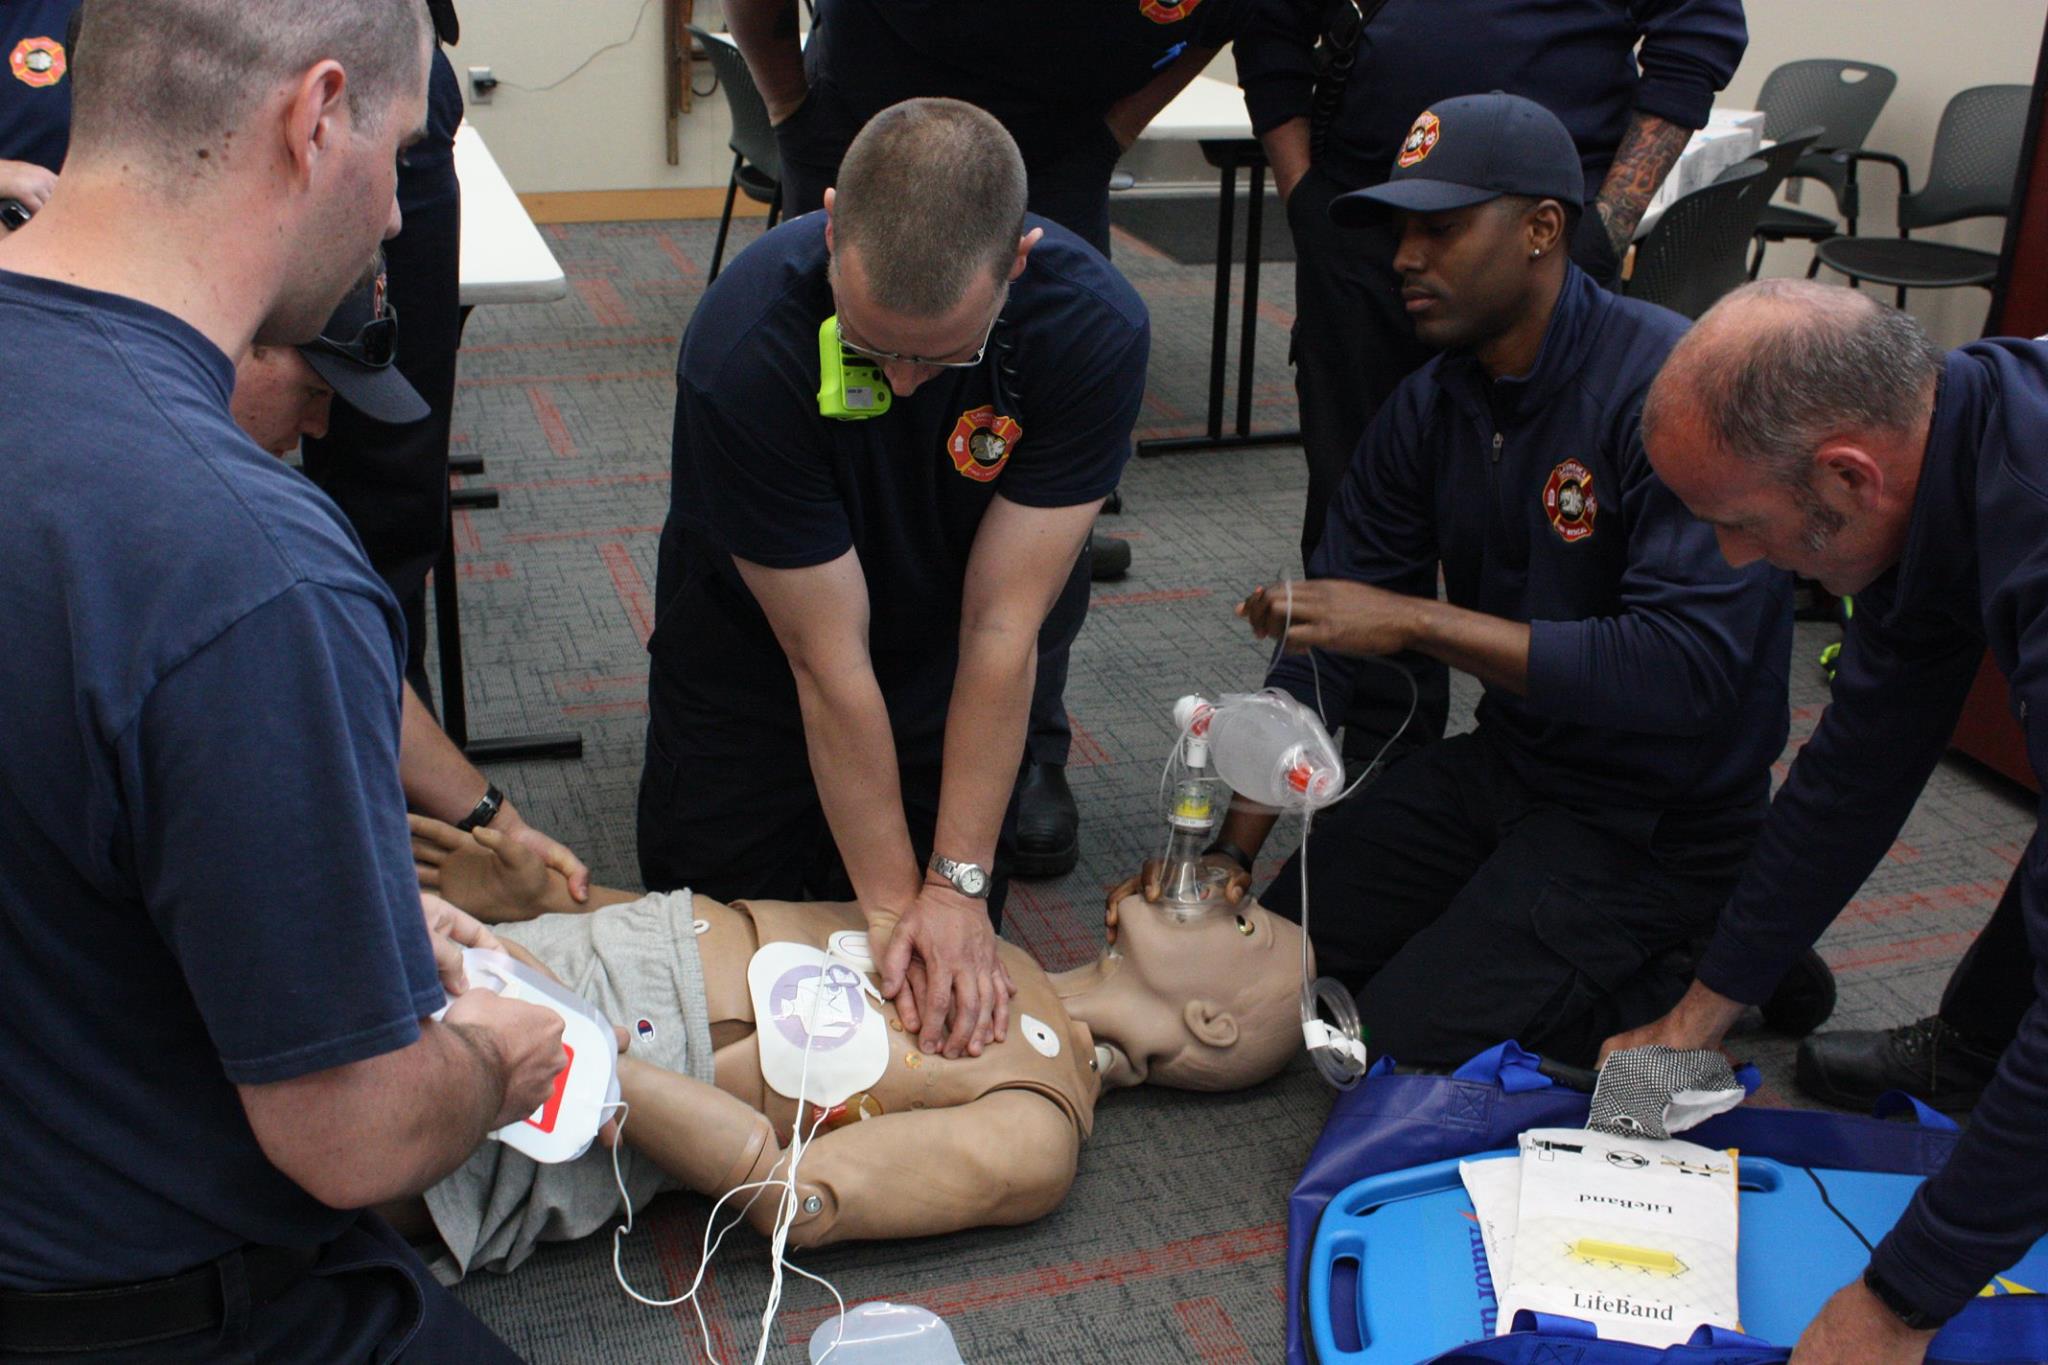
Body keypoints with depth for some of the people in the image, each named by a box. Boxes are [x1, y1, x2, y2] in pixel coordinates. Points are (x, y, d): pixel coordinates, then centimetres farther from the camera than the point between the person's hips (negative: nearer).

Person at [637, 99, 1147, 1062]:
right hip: (754, 632, -1)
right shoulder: (744, 350, -36)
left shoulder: (1094, 328, -30)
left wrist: (957, 884, -26)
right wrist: (893, 901, -25)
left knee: (954, 961, 0)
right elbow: (828, 660, -30)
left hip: (936, 650, 1)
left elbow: (1001, 628, -27)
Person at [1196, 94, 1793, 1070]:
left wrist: (1414, 620, -34)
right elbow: (1321, 643, -1)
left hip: (1663, 815, -7)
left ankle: (1701, 966, 6)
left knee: (1410, 1039, -13)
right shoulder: (1429, 406, -1)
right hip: (1506, 763, 7)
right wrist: (1231, 848, -8)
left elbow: (1688, 662, -33)